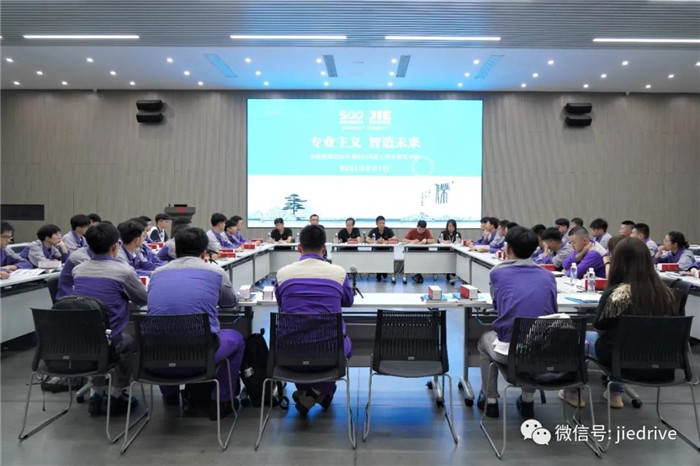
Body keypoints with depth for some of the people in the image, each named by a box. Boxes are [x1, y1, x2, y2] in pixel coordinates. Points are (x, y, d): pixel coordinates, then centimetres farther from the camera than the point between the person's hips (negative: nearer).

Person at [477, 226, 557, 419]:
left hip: (508, 350, -3)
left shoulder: (497, 272, 3)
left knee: (485, 340, 33)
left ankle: (490, 401, 36)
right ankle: (527, 401, 39)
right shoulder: (548, 275, 10)